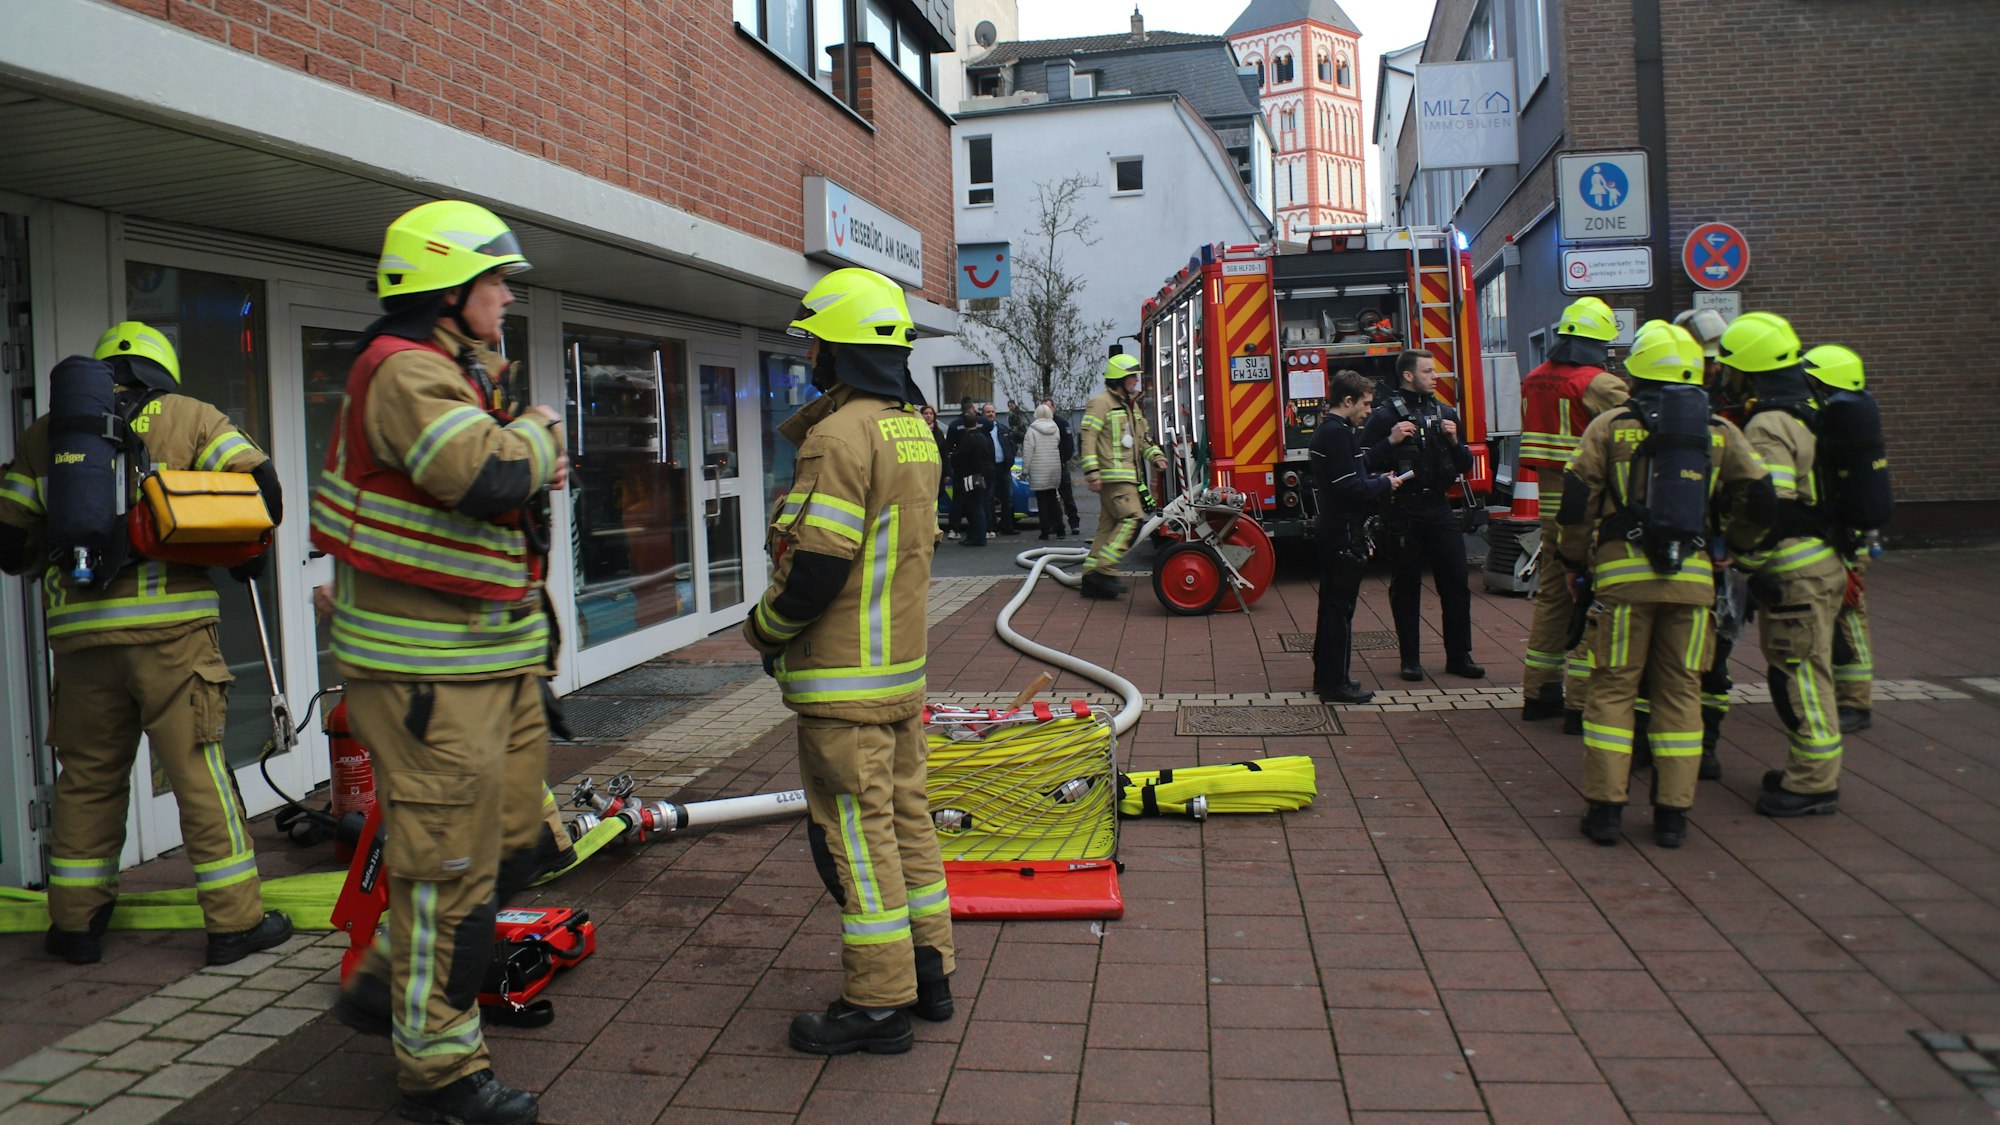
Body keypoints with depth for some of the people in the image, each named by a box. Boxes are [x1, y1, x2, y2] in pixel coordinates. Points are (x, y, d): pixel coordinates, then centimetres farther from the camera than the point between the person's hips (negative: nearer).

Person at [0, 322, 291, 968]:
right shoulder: (188, 416, 7)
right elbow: (259, 483, -5)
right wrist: (249, 551, 12)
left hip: (80, 634, 3)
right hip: (170, 627, -3)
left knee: (87, 777, 15)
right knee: (200, 771, 2)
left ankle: (76, 924, 24)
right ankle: (235, 921, 6)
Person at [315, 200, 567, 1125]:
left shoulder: (459, 372, 17)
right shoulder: (405, 372, -17)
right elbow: (489, 474, -32)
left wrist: (528, 465, 3)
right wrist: (540, 430, -12)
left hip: (495, 659, 10)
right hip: (431, 672, -10)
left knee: (511, 841, 18)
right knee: (450, 863, -1)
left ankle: (388, 985, 34)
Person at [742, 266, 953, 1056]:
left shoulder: (841, 434, -18)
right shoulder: (912, 429, 12)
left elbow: (816, 565, -22)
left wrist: (764, 629, -5)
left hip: (844, 677, -9)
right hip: (903, 664, 9)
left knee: (856, 830, -1)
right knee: (904, 814, 16)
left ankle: (879, 1002, 8)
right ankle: (929, 969, 27)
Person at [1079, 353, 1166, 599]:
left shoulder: (1132, 405, 22)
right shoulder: (1102, 403, -7)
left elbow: (1142, 438, 29)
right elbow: (1088, 439, -14)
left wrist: (1155, 455, 10)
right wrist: (1092, 472, -21)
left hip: (1127, 475, 10)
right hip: (1112, 475, -9)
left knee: (1109, 525, 7)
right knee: (1131, 517, -18)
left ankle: (1092, 579, 9)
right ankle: (1104, 570, -17)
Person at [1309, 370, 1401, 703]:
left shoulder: (1329, 431, 15)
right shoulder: (1337, 434, -17)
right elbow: (1350, 487, -22)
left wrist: (1378, 481, 9)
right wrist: (1384, 484, -8)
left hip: (1331, 533, 11)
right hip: (1344, 535, -11)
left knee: (1333, 606, 16)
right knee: (1340, 608, -5)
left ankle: (1325, 676, 23)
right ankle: (1335, 684, 0)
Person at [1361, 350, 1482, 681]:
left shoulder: (1446, 413, 13)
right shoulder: (1385, 415, -3)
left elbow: (1464, 466, 15)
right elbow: (1364, 463, -10)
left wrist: (1454, 441, -3)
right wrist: (1391, 441, -22)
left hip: (1439, 508, 4)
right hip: (1403, 512, -4)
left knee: (1456, 582, 2)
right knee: (1406, 587, 4)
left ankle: (1459, 655, 12)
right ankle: (1410, 658, 13)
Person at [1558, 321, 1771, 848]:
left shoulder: (1611, 425, 0)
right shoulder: (1720, 432, 8)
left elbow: (1578, 497, -4)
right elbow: (1760, 500, 7)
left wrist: (1574, 561, 7)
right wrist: (1732, 547, 22)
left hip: (1623, 573, -2)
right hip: (1693, 577, 2)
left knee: (1613, 687, 5)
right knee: (1680, 691, 9)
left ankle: (1605, 807, 6)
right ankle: (1673, 814, 11)